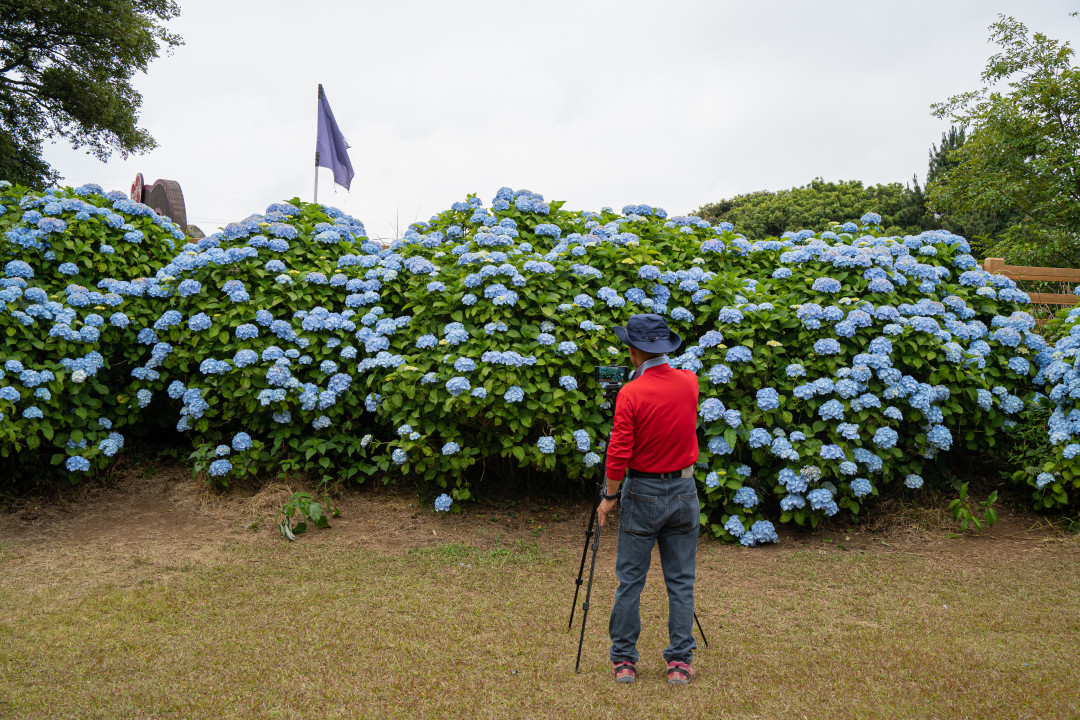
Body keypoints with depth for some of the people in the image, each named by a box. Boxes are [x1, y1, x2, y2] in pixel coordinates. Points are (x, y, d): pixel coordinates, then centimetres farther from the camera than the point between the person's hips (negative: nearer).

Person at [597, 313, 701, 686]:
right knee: (681, 581, 9)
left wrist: (609, 497, -3)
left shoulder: (630, 394, -15)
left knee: (630, 581, 7)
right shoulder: (689, 382, -2)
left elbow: (618, 455, -15)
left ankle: (623, 661, 13)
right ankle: (680, 662, 12)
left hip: (643, 494, -4)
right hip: (683, 491, 4)